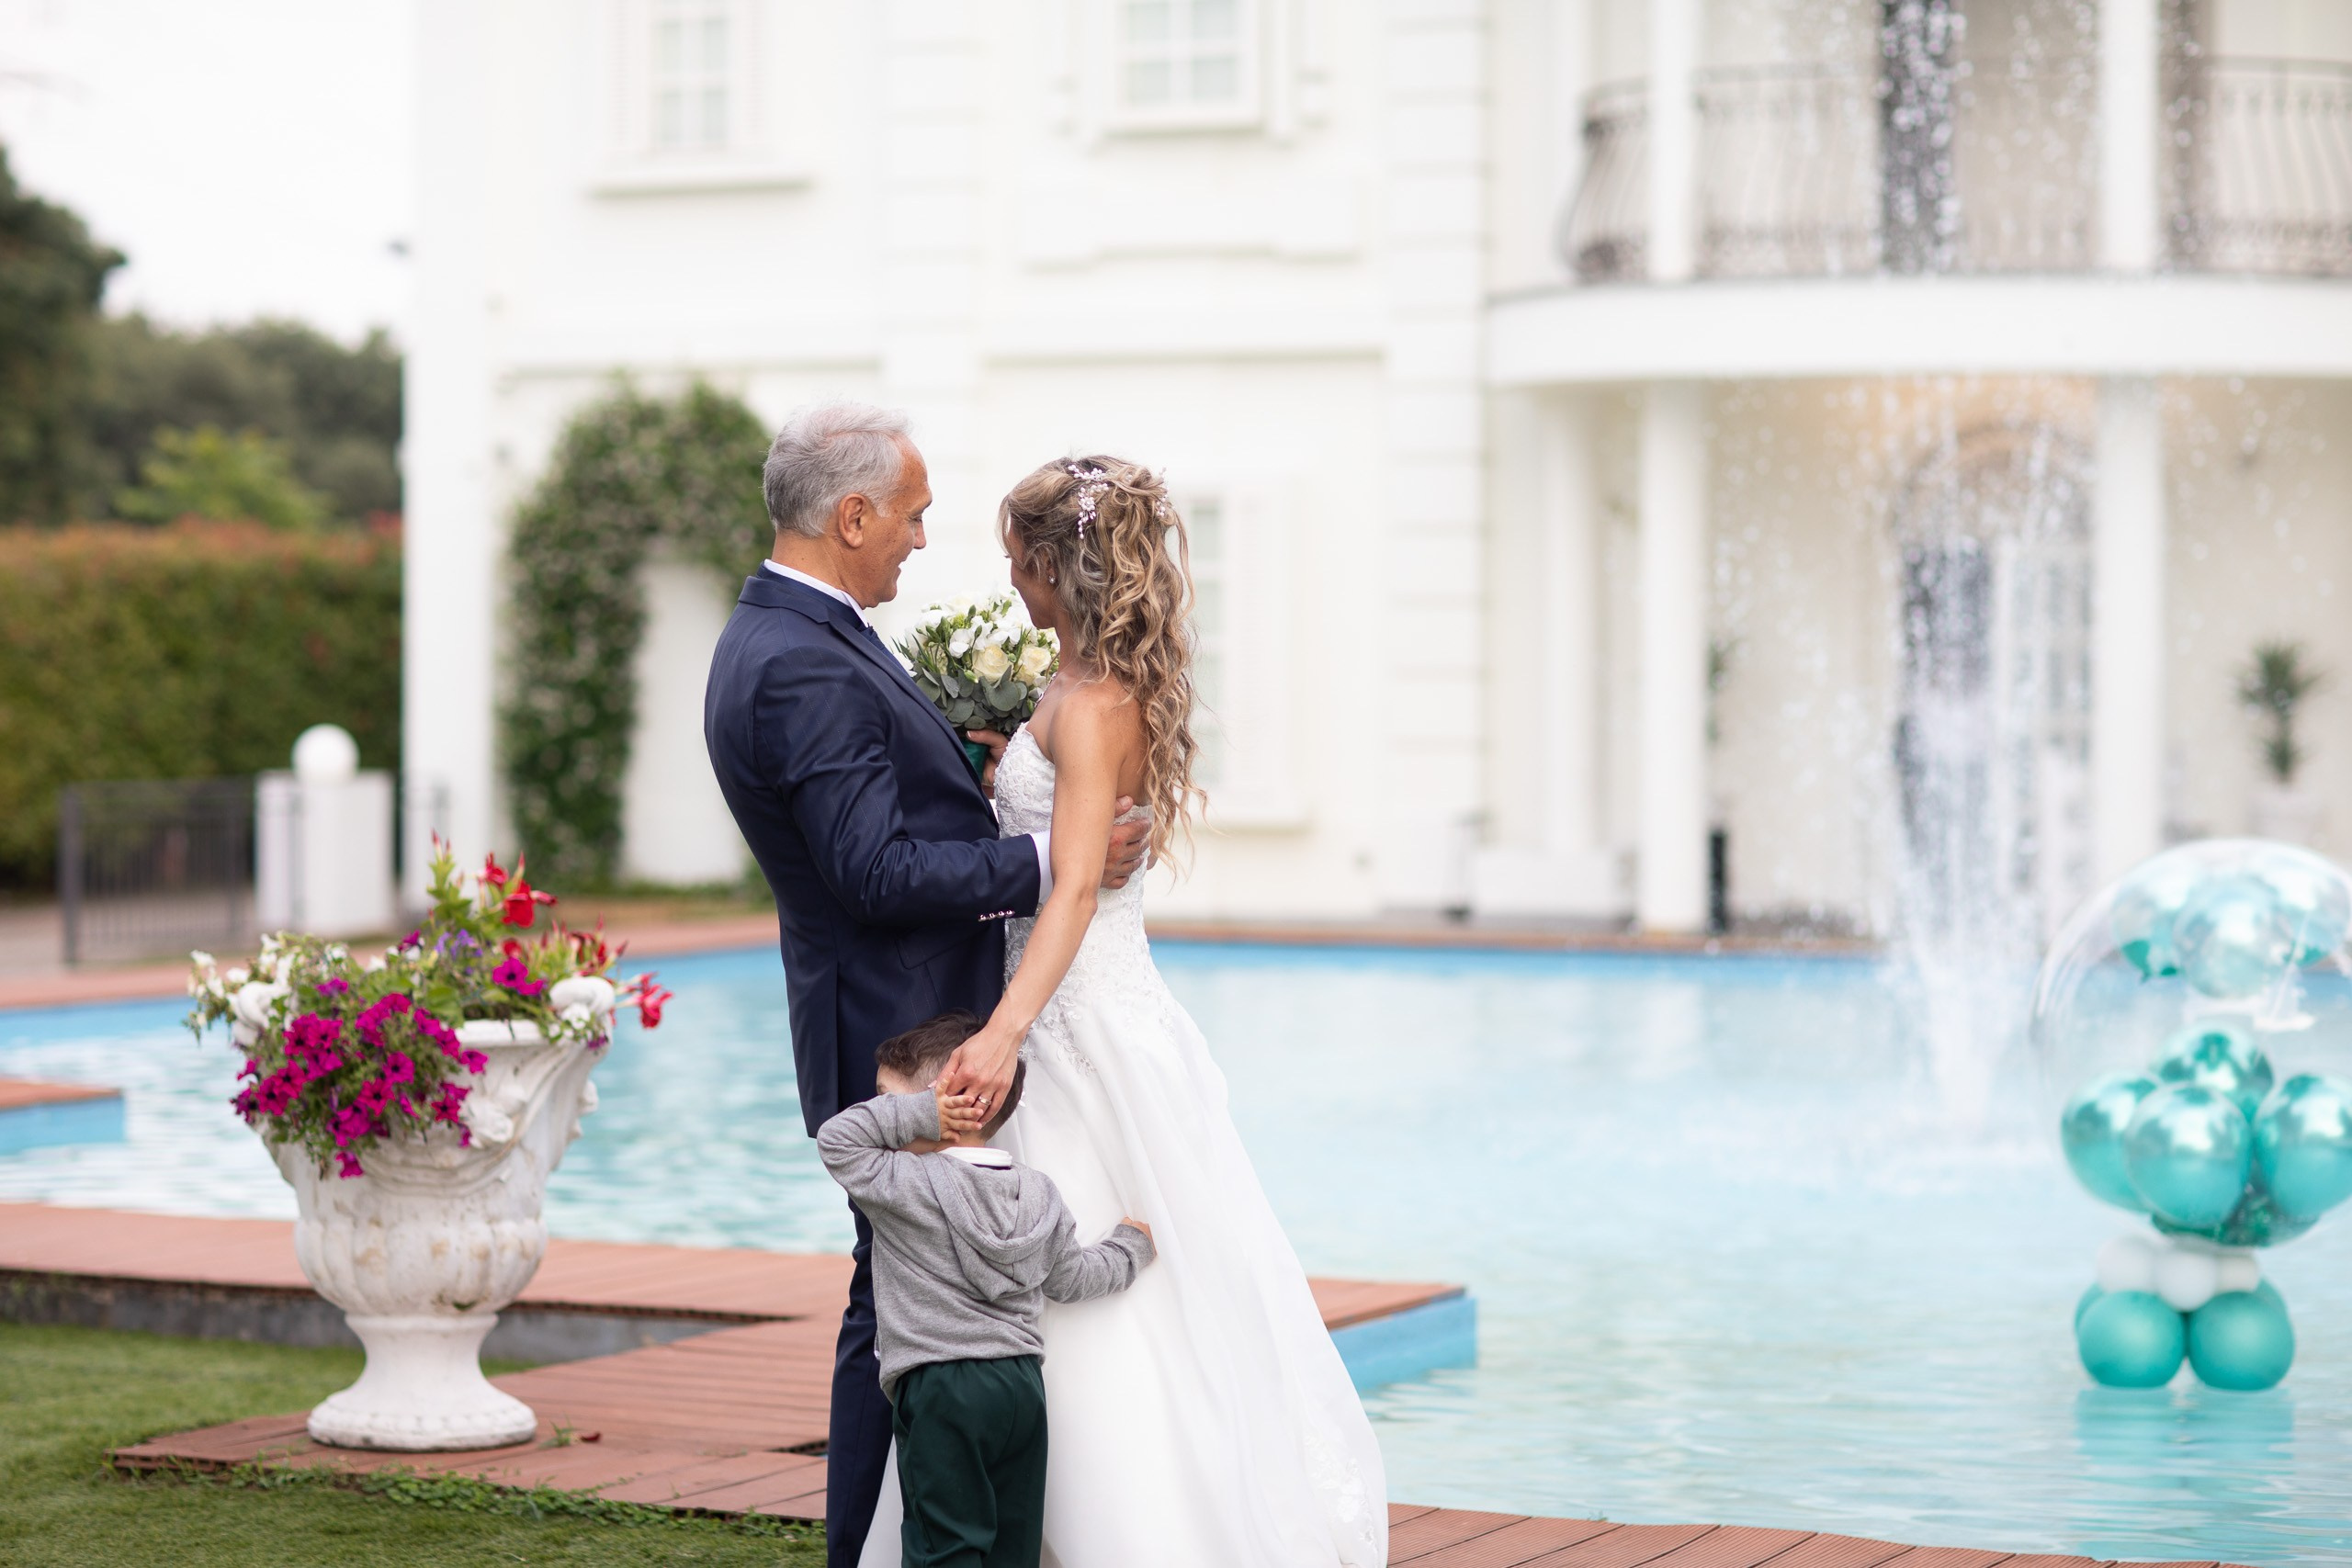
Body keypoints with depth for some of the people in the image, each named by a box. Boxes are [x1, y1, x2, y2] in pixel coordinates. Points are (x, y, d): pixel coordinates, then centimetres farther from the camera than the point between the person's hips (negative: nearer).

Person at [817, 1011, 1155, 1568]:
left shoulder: (906, 1185, -11)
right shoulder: (1037, 1195, 10)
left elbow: (836, 1139, -10)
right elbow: (1073, 1277, 17)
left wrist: (915, 1113, -11)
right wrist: (1130, 1248, 35)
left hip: (941, 1395, -6)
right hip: (1023, 1382, 6)